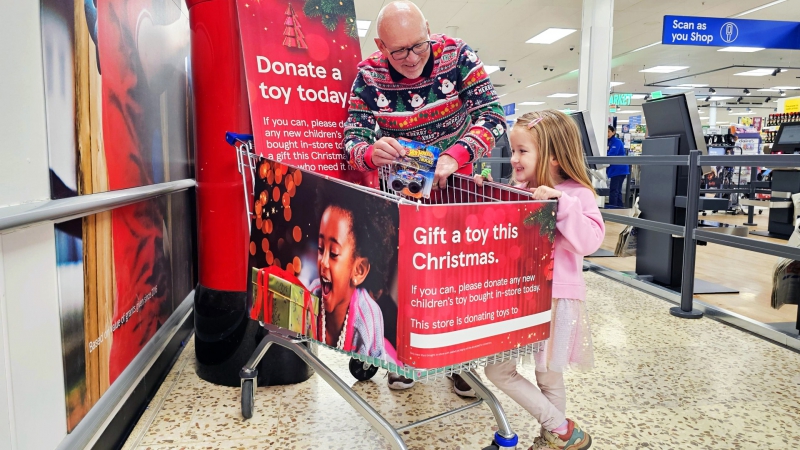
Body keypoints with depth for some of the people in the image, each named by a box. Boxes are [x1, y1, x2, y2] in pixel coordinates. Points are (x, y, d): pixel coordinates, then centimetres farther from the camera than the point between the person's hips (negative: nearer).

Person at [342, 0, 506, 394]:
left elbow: (492, 115, -22)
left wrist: (455, 156, -40)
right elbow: (352, 140, -18)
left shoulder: (456, 55, -16)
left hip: (459, 182, 0)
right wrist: (372, 152, -43)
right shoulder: (369, 75, -15)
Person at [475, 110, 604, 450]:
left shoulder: (576, 194, -10)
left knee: (549, 377, 4)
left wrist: (562, 203, -29)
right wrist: (481, 189, 4)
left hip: (555, 298, -7)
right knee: (497, 370, 9)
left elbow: (588, 241, -22)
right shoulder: (518, 192, 7)